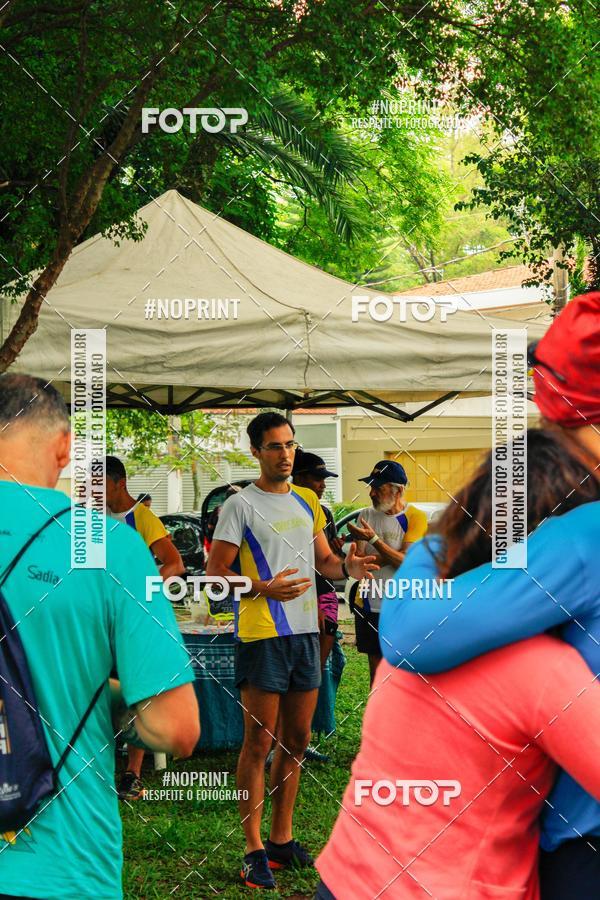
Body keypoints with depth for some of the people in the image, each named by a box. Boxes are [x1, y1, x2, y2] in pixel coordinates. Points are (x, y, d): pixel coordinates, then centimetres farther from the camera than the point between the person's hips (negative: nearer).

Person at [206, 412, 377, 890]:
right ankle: (254, 849, 2)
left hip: (306, 631, 7)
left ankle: (282, 838, 23)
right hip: (262, 635, -7)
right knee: (259, 743, -4)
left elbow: (324, 559, 21)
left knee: (297, 739, 12)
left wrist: (347, 567, -1)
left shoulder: (307, 501, 14)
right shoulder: (240, 505, -6)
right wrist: (263, 589, -23)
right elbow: (215, 573, -8)